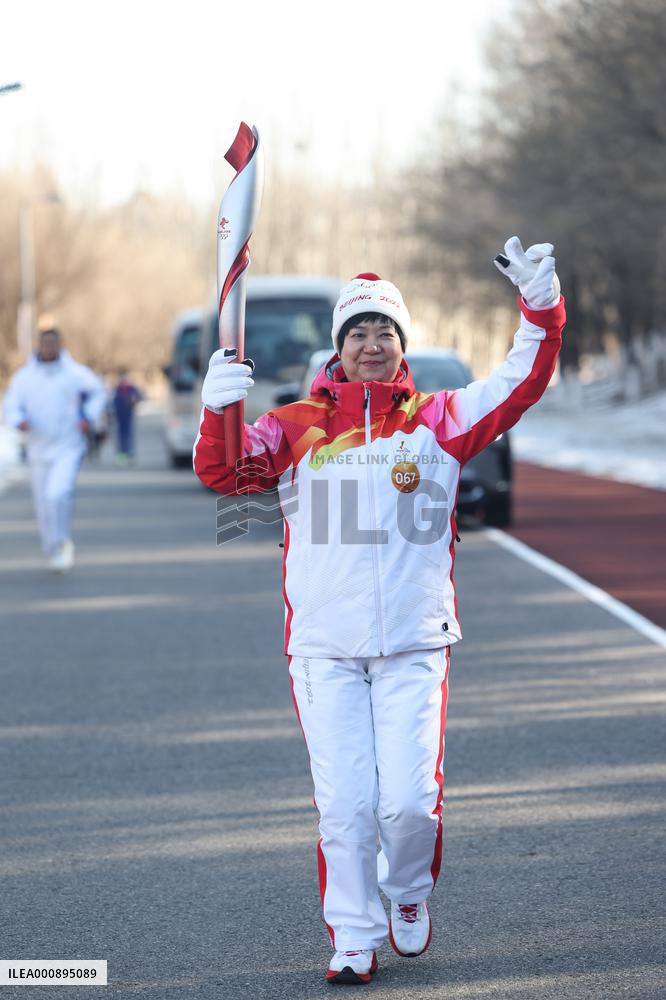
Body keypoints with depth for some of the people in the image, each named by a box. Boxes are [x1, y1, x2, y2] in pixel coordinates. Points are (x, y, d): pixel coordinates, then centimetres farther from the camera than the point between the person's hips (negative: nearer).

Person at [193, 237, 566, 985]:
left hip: (414, 647, 0)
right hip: (324, 648, 0)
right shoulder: (298, 427, 4)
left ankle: (409, 895, 27)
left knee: (410, 800, -4)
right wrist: (218, 410, -25)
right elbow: (224, 473, -6)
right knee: (343, 804, -1)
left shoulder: (437, 421, 6)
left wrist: (540, 307, -14)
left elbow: (522, 384, 0)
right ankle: (353, 938, 15)